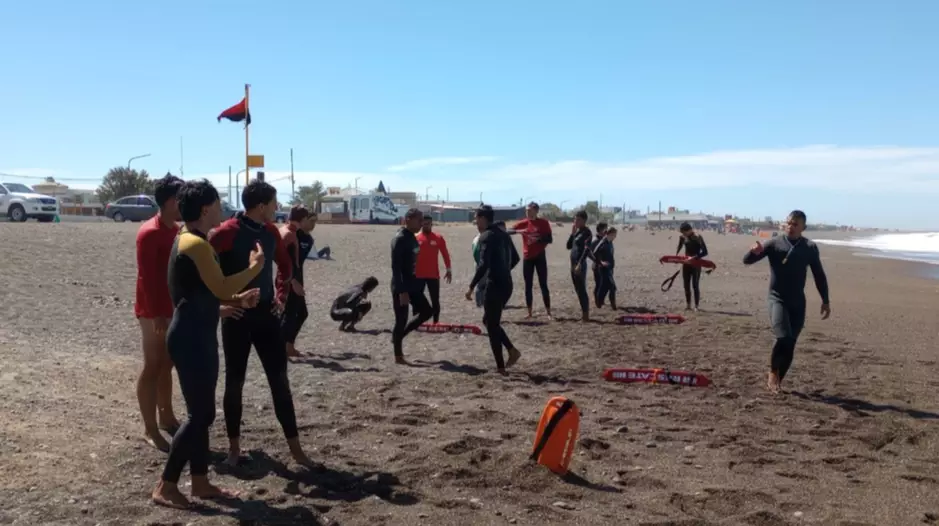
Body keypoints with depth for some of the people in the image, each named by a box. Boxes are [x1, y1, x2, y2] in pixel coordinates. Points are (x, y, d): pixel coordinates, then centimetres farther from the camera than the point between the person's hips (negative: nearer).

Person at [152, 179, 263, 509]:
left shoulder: (188, 241, 15)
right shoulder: (196, 244, -17)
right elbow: (221, 288, -21)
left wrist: (239, 299, 8)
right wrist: (255, 267, -8)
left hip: (196, 336, 11)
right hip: (192, 339, -11)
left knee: (200, 412, 15)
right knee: (201, 415, -4)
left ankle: (201, 483, 23)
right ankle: (165, 486, 6)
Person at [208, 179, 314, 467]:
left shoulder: (271, 231, 5)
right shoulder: (227, 232, -15)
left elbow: (285, 262, 22)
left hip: (266, 313, 5)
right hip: (237, 316, -5)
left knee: (280, 380, 5)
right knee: (235, 382, 6)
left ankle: (295, 447, 12)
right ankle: (234, 446, 22)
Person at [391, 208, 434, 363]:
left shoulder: (412, 238, 11)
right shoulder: (400, 239, -18)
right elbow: (396, 267, -23)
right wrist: (402, 291, -25)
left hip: (412, 285, 9)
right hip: (401, 287, -9)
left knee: (427, 311, 13)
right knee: (401, 321, -1)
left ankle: (399, 335, 23)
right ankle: (398, 357, 10)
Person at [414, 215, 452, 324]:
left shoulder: (438, 238, 0)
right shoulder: (415, 238, -1)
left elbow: (445, 254, 5)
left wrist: (448, 270, 3)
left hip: (434, 275, 0)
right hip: (418, 275, 0)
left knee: (435, 300, 5)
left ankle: (436, 322, 14)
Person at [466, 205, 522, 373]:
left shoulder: (486, 236, -12)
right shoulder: (503, 233, 14)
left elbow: (483, 265, -22)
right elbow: (515, 258, 21)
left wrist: (471, 287, -18)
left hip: (494, 286, -9)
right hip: (506, 284, 9)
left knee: (492, 326, 1)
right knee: (489, 321, 21)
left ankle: (500, 367, 4)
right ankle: (512, 350, 11)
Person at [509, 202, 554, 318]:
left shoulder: (544, 223, -4)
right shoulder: (523, 223, 2)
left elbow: (550, 239, -5)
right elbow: (509, 231, -6)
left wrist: (538, 238, -21)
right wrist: (518, 231, -25)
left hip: (540, 257, -2)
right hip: (527, 258, 2)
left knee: (543, 285, -1)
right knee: (528, 286, 5)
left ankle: (548, 312, 4)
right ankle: (529, 312, 13)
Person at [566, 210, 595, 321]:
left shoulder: (586, 232, -10)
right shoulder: (577, 232, 16)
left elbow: (587, 249, -20)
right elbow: (568, 246, 15)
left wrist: (580, 264, -26)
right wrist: (572, 233, 3)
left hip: (580, 264, -9)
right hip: (573, 264, 9)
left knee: (582, 290, -8)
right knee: (578, 290, 13)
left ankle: (586, 315, -4)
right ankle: (583, 312, 20)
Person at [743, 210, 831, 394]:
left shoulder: (810, 248, 2)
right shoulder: (774, 244, -6)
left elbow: (819, 275, 11)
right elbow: (747, 261, -8)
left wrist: (825, 301, 10)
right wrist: (754, 252, -31)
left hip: (798, 301, 3)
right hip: (777, 299, -3)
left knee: (790, 344, 4)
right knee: (783, 337, -21)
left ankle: (778, 379, 21)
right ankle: (773, 371, 3)